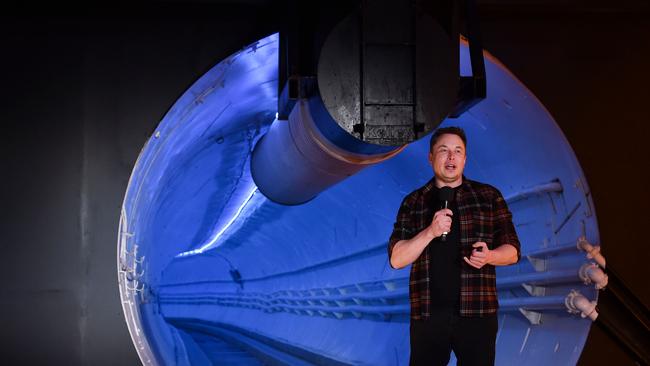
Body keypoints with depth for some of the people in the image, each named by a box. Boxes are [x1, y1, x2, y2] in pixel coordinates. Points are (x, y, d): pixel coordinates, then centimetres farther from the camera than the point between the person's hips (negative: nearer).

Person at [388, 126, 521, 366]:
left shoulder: (489, 196, 8)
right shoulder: (413, 202, 9)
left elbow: (512, 251, 7)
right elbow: (396, 259, 0)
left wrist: (489, 256, -15)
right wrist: (430, 232, -16)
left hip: (477, 312, 0)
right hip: (427, 314, 1)